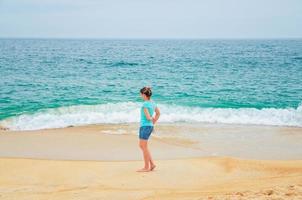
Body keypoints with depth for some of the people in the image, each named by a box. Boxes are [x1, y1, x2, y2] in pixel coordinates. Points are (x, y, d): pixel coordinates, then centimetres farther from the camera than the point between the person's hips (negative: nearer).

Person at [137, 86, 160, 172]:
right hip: (150, 126, 9)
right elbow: (158, 113, 20)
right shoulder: (153, 103, 9)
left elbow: (148, 117, -22)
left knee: (144, 147, 1)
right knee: (142, 146, 17)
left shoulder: (145, 104, -18)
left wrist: (151, 119, -1)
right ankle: (152, 164, 18)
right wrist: (153, 122, 17)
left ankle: (146, 167, 9)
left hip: (145, 126, -9)